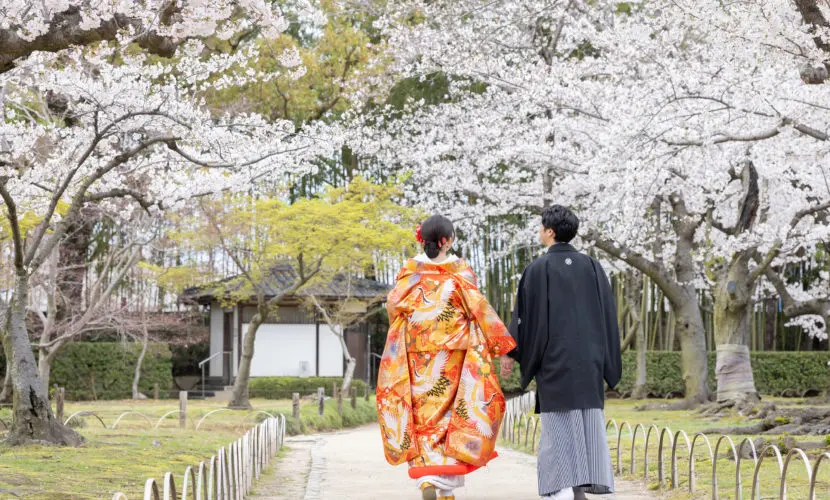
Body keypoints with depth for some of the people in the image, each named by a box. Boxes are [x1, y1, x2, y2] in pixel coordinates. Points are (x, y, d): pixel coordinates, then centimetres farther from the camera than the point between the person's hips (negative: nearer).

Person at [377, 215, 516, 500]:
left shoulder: (410, 271, -1)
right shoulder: (460, 271, -6)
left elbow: (393, 304, -7)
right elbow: (479, 309, -8)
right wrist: (503, 346, -3)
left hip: (417, 360, 2)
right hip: (452, 359, -1)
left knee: (423, 418, 7)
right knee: (452, 417, 7)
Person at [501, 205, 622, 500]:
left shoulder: (539, 268, -6)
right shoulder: (591, 266, 6)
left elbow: (524, 313, -5)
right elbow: (608, 313, 8)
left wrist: (510, 354, 4)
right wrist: (606, 360, 16)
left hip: (554, 357, -4)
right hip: (589, 358, 4)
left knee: (559, 424, -2)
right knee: (588, 419, 7)